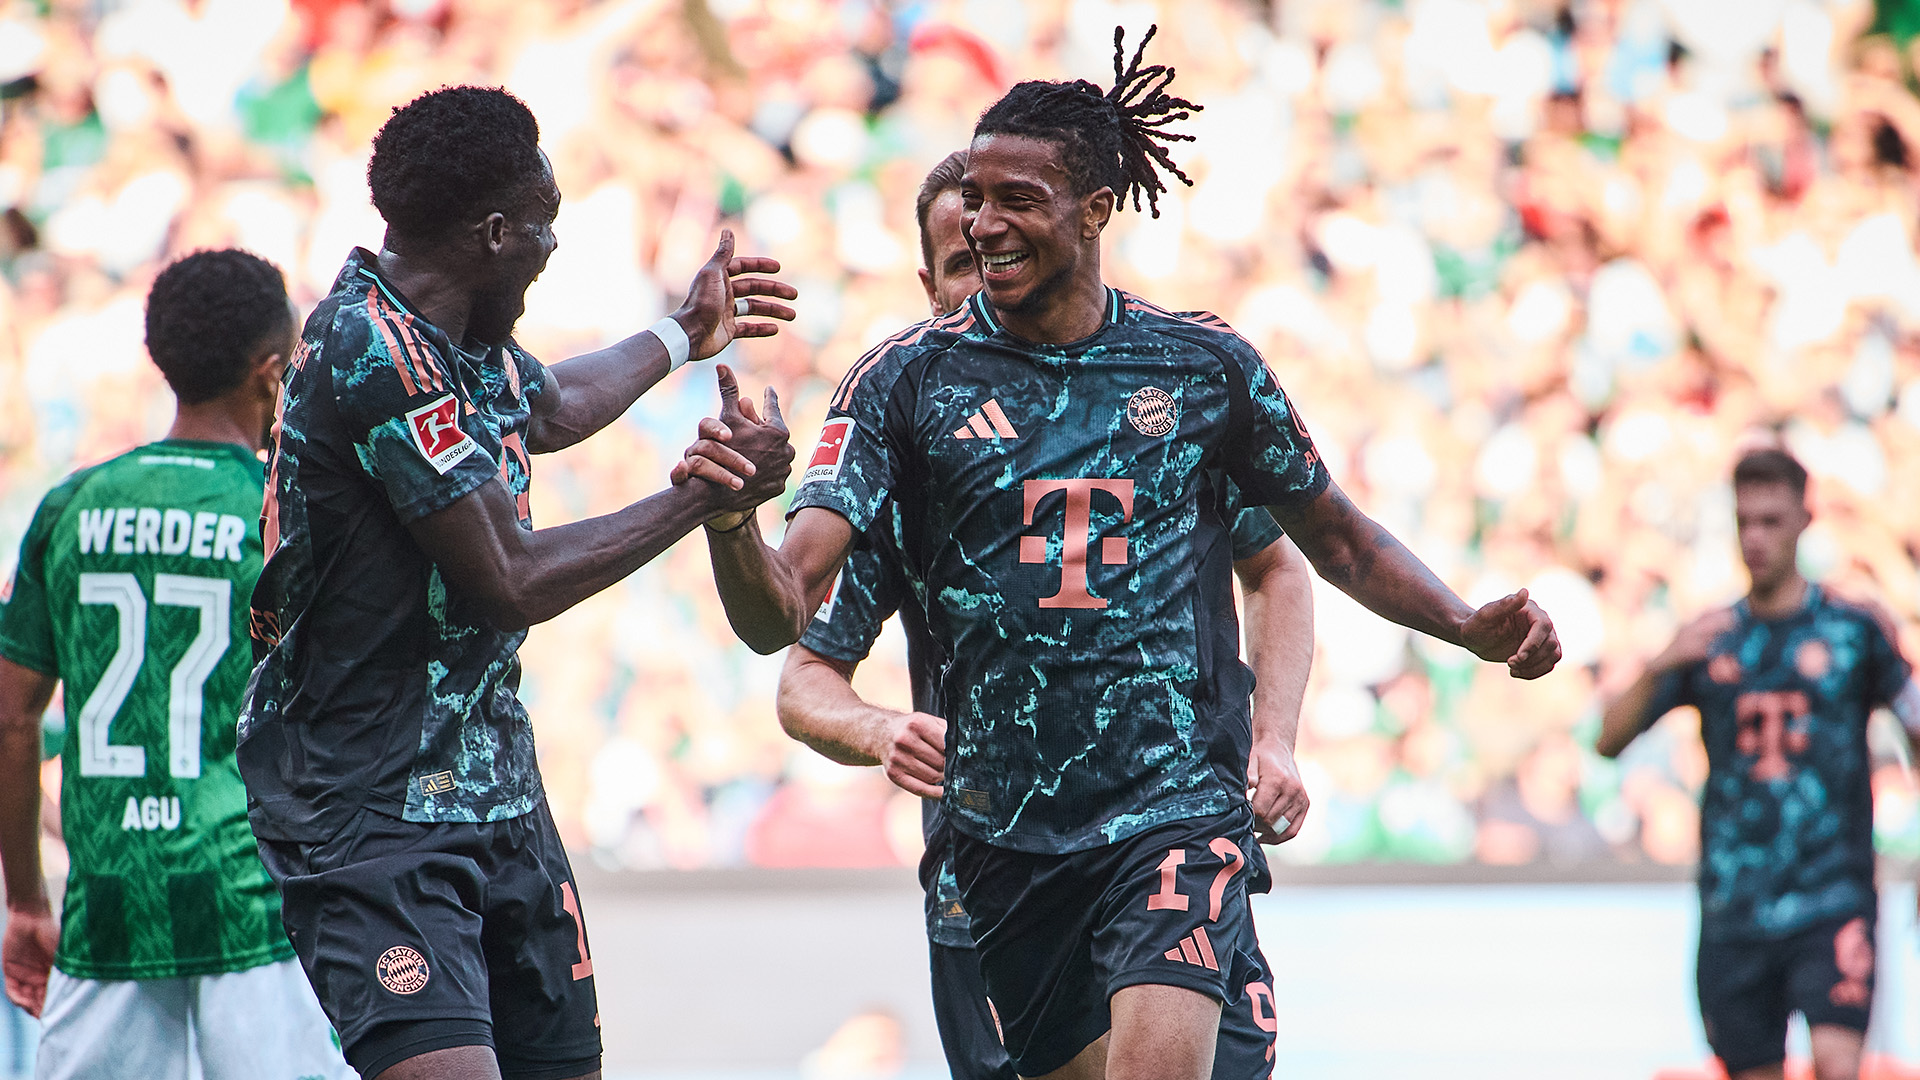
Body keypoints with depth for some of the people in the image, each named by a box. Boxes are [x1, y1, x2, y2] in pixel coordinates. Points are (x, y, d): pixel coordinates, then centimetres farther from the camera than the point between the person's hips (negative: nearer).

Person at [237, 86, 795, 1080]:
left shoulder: (461, 340, 11)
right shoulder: (373, 352, -19)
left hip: (499, 796, 10)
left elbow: (550, 405, 38)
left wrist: (684, 334, 52)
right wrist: (704, 496, -8)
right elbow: (513, 580, -19)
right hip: (373, 810, -10)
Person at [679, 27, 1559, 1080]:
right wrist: (728, 520, -34)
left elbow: (1333, 537, 17)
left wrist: (1471, 626, 1)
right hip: (1006, 829, 2)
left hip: (1179, 805, -2)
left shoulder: (1204, 364, 1)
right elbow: (780, 617, -12)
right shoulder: (906, 380, -2)